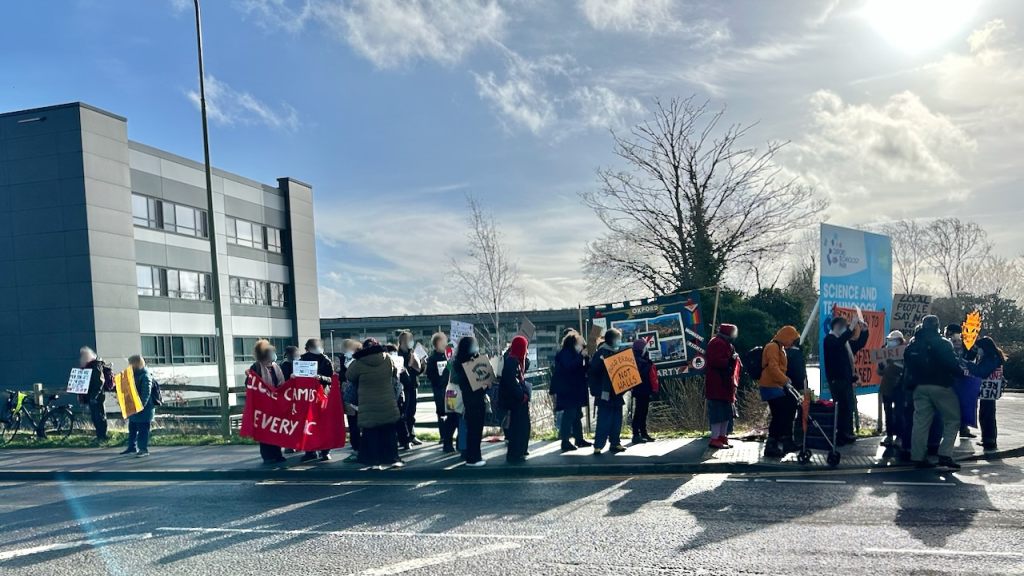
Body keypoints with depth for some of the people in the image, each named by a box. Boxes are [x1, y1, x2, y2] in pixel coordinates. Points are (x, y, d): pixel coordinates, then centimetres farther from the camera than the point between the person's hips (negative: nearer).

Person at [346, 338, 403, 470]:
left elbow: (348, 377, 4)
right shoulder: (388, 359, -3)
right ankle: (392, 459, 16)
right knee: (390, 434, 12)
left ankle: (375, 462, 4)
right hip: (388, 405, 3)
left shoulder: (358, 363, -12)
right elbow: (395, 373, 14)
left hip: (369, 408, -3)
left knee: (371, 435, 4)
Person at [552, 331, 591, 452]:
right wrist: (581, 356, -23)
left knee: (577, 415, 13)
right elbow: (570, 366, -28)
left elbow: (582, 369, 19)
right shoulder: (564, 354, -11)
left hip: (575, 390, 10)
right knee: (569, 415, -9)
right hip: (567, 391, -10)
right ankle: (565, 442, -7)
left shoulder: (572, 353, 18)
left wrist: (585, 358, 3)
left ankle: (579, 439, 20)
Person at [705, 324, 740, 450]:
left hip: (726, 385, 11)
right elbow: (715, 361, -22)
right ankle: (715, 439, -10)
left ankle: (722, 437, 20)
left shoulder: (726, 344, 23)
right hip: (718, 385, -11)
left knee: (726, 412, 13)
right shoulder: (717, 343, -11)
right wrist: (730, 360, -21)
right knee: (718, 411, -11)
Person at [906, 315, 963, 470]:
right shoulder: (943, 344, -10)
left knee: (921, 421, 7)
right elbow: (953, 365, -14)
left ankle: (918, 456, 6)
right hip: (941, 386, -5)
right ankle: (945, 455, -5)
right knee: (952, 420, 5)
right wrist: (960, 373, 3)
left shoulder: (913, 345, 8)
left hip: (920, 387, 5)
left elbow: (907, 367, 13)